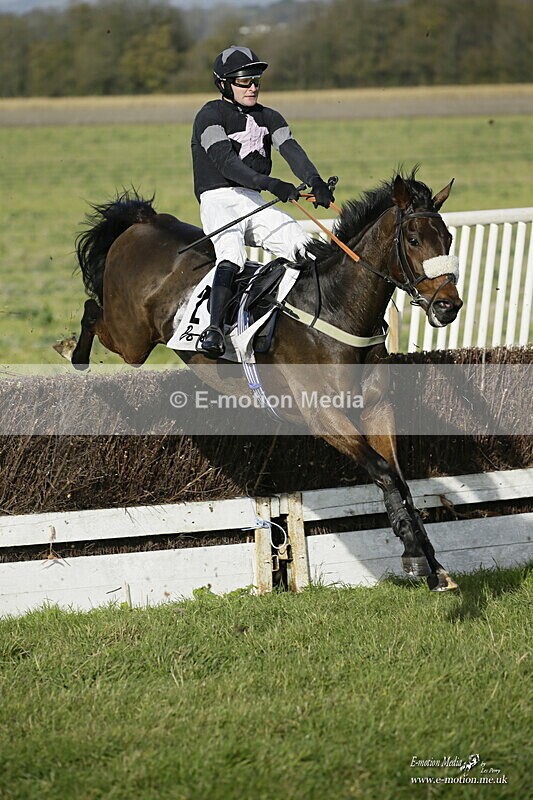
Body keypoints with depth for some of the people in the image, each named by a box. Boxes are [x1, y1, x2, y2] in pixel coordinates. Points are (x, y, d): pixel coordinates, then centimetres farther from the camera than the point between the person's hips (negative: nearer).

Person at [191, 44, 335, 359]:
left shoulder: (268, 118, 18)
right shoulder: (211, 116, -2)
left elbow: (292, 150, 0)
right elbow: (226, 162, -18)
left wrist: (315, 182, -21)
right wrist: (270, 184, -32)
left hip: (255, 203, 6)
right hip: (218, 200, -6)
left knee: (307, 248, -15)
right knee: (232, 254, -33)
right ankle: (214, 329, -42)